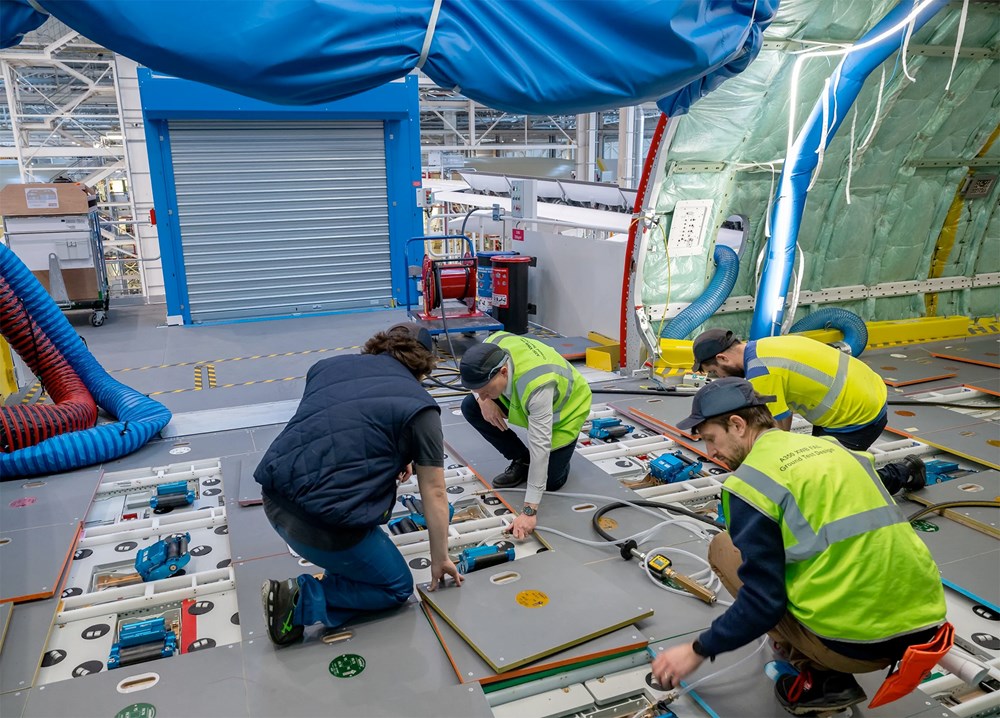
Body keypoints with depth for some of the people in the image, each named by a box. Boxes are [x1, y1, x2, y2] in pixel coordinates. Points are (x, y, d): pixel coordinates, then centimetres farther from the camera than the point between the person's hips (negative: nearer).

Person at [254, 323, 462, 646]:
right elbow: (434, 494, 3)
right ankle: (298, 599, 1)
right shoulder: (419, 407, -1)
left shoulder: (328, 364, 15)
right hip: (321, 523, -7)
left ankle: (344, 568, 28)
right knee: (397, 588, 15)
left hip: (275, 499, 8)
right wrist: (439, 559, 14)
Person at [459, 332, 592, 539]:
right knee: (470, 407, -13)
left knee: (551, 481, -9)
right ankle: (522, 461, 1)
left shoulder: (536, 385, -46)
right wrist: (483, 400, -28)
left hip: (565, 406, -6)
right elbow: (472, 373, -5)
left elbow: (540, 446, -45)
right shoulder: (492, 347, -29)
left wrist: (529, 511, -44)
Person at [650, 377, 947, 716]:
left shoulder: (750, 479, -9)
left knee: (723, 548, 11)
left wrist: (698, 650, 3)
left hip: (853, 643, -8)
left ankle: (818, 680, 7)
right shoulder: (831, 447, 14)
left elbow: (763, 603, -10)